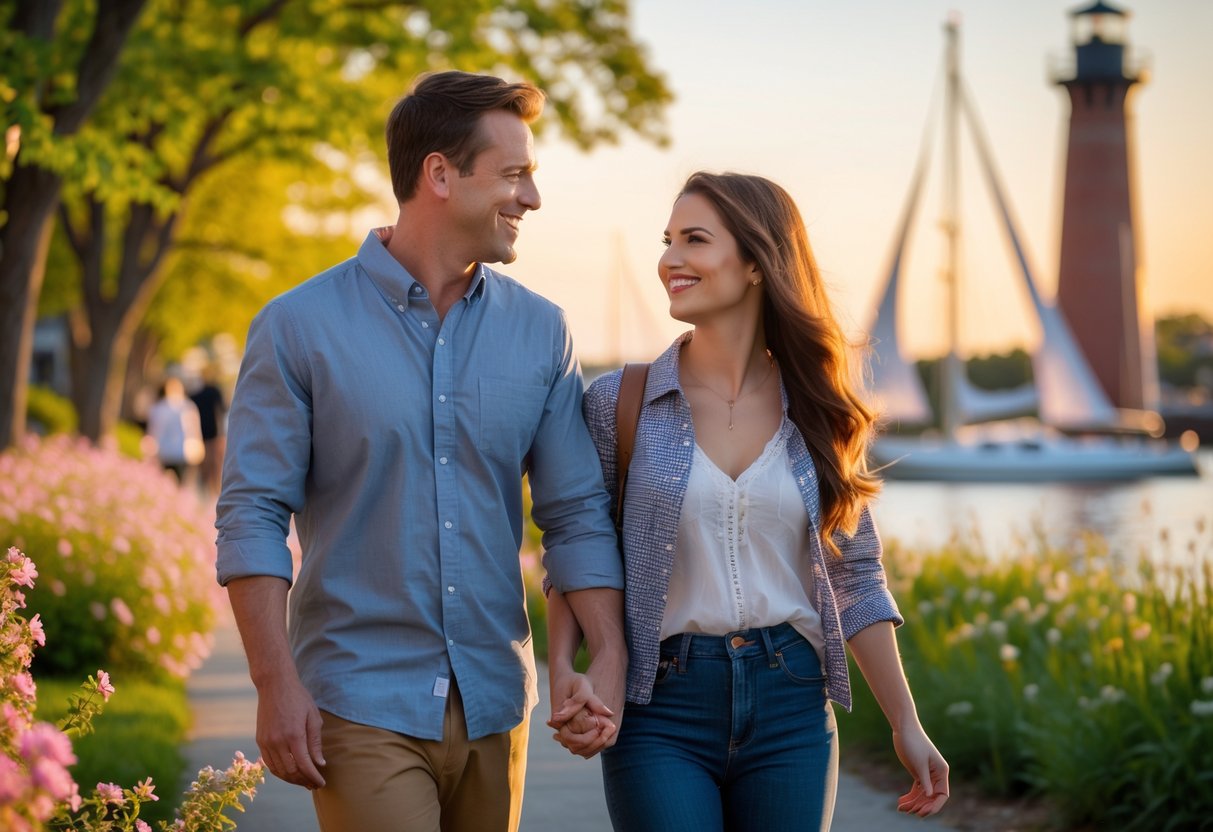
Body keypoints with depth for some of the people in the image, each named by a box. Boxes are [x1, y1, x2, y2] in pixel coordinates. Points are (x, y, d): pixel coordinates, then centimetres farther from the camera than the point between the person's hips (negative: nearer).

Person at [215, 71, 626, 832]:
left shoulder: (540, 333, 6)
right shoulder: (300, 328, -4)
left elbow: (578, 511, 5)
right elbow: (253, 515, -6)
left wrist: (610, 658, -7)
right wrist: (278, 685, -13)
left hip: (495, 704, 4)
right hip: (363, 704, -4)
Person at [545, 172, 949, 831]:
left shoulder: (817, 414, 4)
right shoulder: (620, 404, -2)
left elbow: (855, 577, 9)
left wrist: (906, 726, 8)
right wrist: (563, 672, -16)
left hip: (790, 708, 2)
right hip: (660, 708, -2)